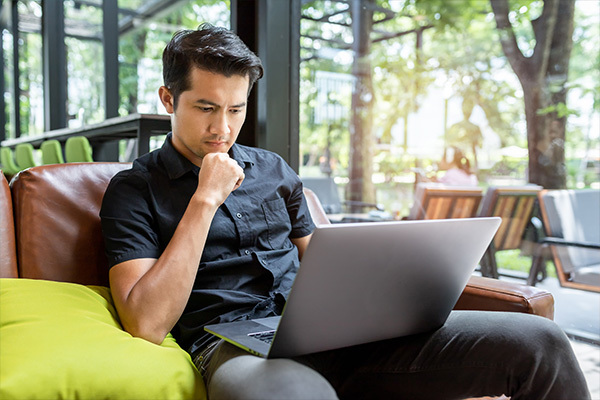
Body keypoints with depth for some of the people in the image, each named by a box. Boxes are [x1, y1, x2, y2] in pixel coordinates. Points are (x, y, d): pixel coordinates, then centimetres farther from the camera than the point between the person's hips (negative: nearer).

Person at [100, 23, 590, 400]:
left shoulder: (272, 169, 18)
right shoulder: (133, 190, 4)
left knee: (539, 341, -8)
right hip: (236, 348, -5)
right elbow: (147, 324, -8)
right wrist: (204, 200, -10)